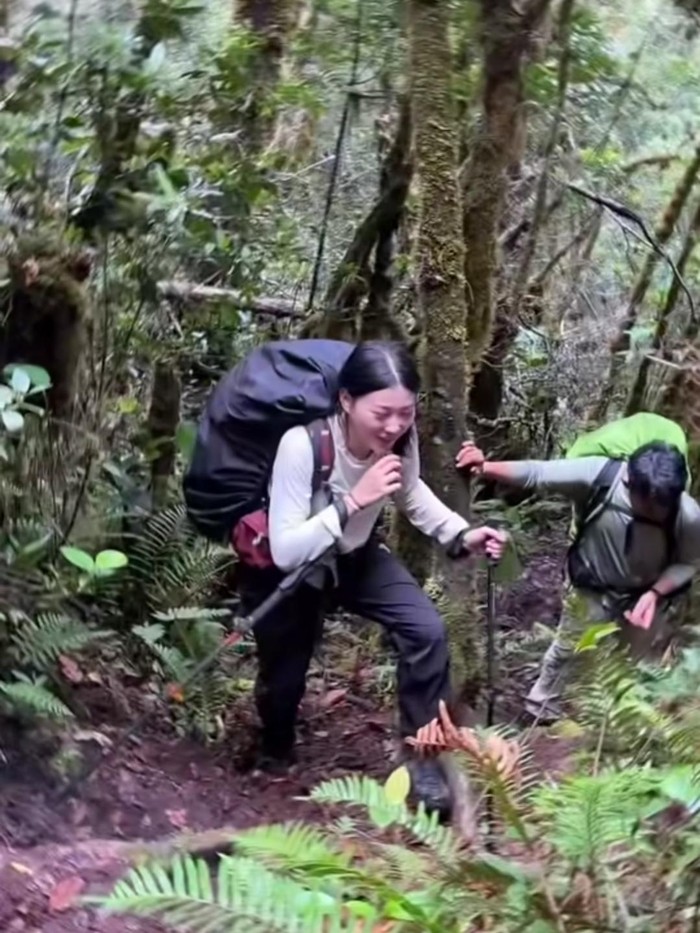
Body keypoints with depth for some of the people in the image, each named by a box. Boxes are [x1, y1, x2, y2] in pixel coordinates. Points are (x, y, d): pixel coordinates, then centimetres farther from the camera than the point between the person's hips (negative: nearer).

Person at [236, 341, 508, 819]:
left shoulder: (400, 439, -22)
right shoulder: (302, 443, -39)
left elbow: (411, 493, 3)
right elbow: (286, 552, -38)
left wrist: (462, 534, -11)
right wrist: (353, 501, -45)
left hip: (354, 554, 4)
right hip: (282, 567, -4)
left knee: (427, 630, -15)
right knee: (284, 676, 7)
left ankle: (422, 758, 4)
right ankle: (276, 755, 44)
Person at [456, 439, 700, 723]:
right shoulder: (598, 475, -38)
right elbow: (536, 473, -31)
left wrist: (656, 593, -31)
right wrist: (485, 467, -45)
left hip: (646, 594, 1)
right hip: (590, 586, 0)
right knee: (566, 649, 21)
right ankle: (541, 714, 47)